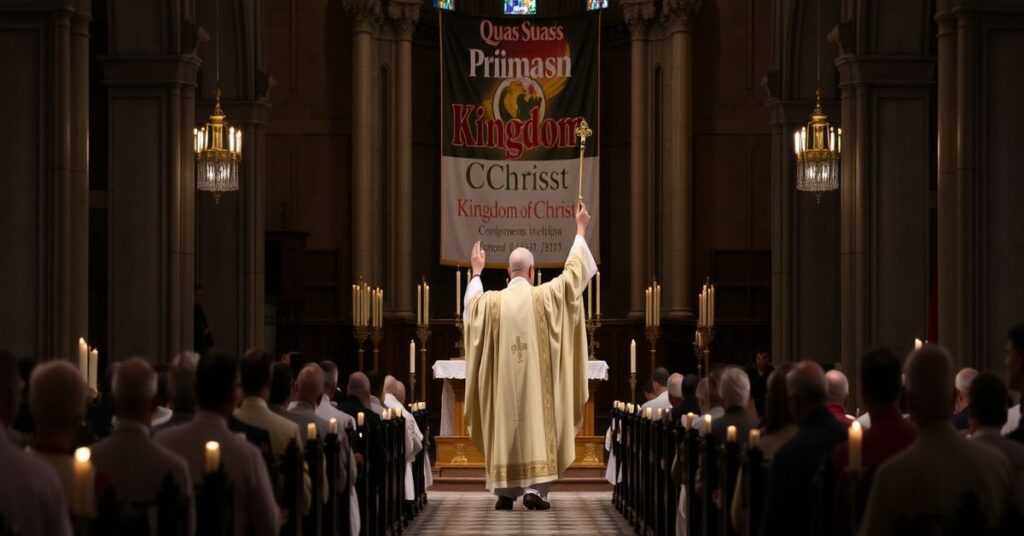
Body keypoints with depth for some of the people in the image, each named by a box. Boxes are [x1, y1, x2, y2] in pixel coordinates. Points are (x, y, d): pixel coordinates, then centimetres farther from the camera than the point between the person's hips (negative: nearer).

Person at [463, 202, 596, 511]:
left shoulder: (491, 301, 1)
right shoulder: (544, 295, -5)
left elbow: (471, 301, 25)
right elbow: (573, 272, 8)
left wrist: (476, 272, 42)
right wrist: (580, 231, 20)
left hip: (504, 380, 2)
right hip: (535, 378, -2)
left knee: (505, 427, 7)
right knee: (536, 425, -2)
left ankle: (504, 491, 6)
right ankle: (533, 488, -10)